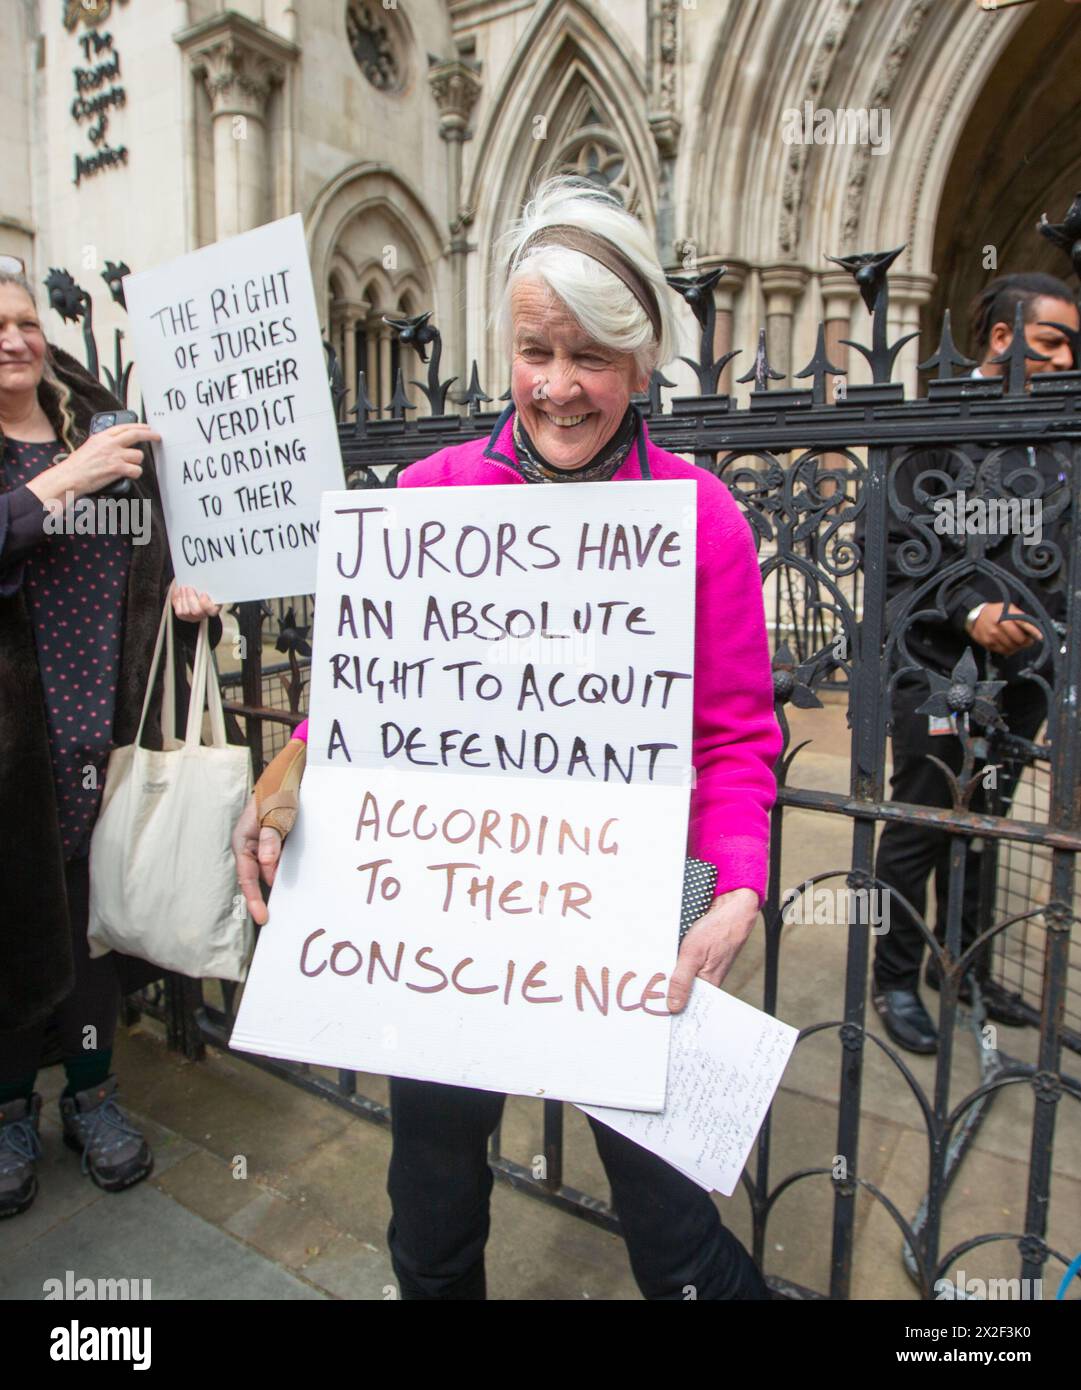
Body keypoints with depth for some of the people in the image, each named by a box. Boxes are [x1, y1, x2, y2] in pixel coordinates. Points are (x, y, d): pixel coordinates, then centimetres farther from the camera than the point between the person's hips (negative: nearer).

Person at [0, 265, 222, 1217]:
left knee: (97, 900, 10)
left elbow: (146, 556, 18)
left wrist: (182, 593, -1)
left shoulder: (104, 429, 11)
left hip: (106, 722, 3)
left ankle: (91, 1089, 30)